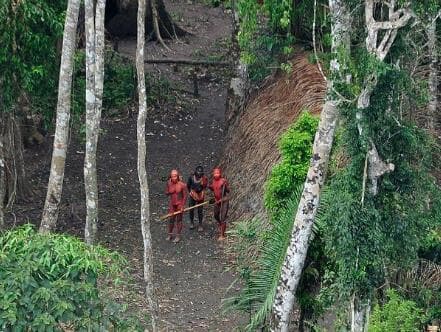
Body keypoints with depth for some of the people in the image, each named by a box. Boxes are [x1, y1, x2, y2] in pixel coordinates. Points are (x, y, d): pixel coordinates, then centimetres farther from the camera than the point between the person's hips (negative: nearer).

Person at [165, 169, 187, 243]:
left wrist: (182, 206, -12)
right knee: (171, 219, 11)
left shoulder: (182, 185, -18)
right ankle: (170, 235, 28)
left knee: (179, 220, 7)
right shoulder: (169, 183, -7)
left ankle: (178, 236, 20)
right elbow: (166, 193, 4)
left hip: (179, 204, -3)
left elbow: (185, 196, -11)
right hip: (172, 204, 3)